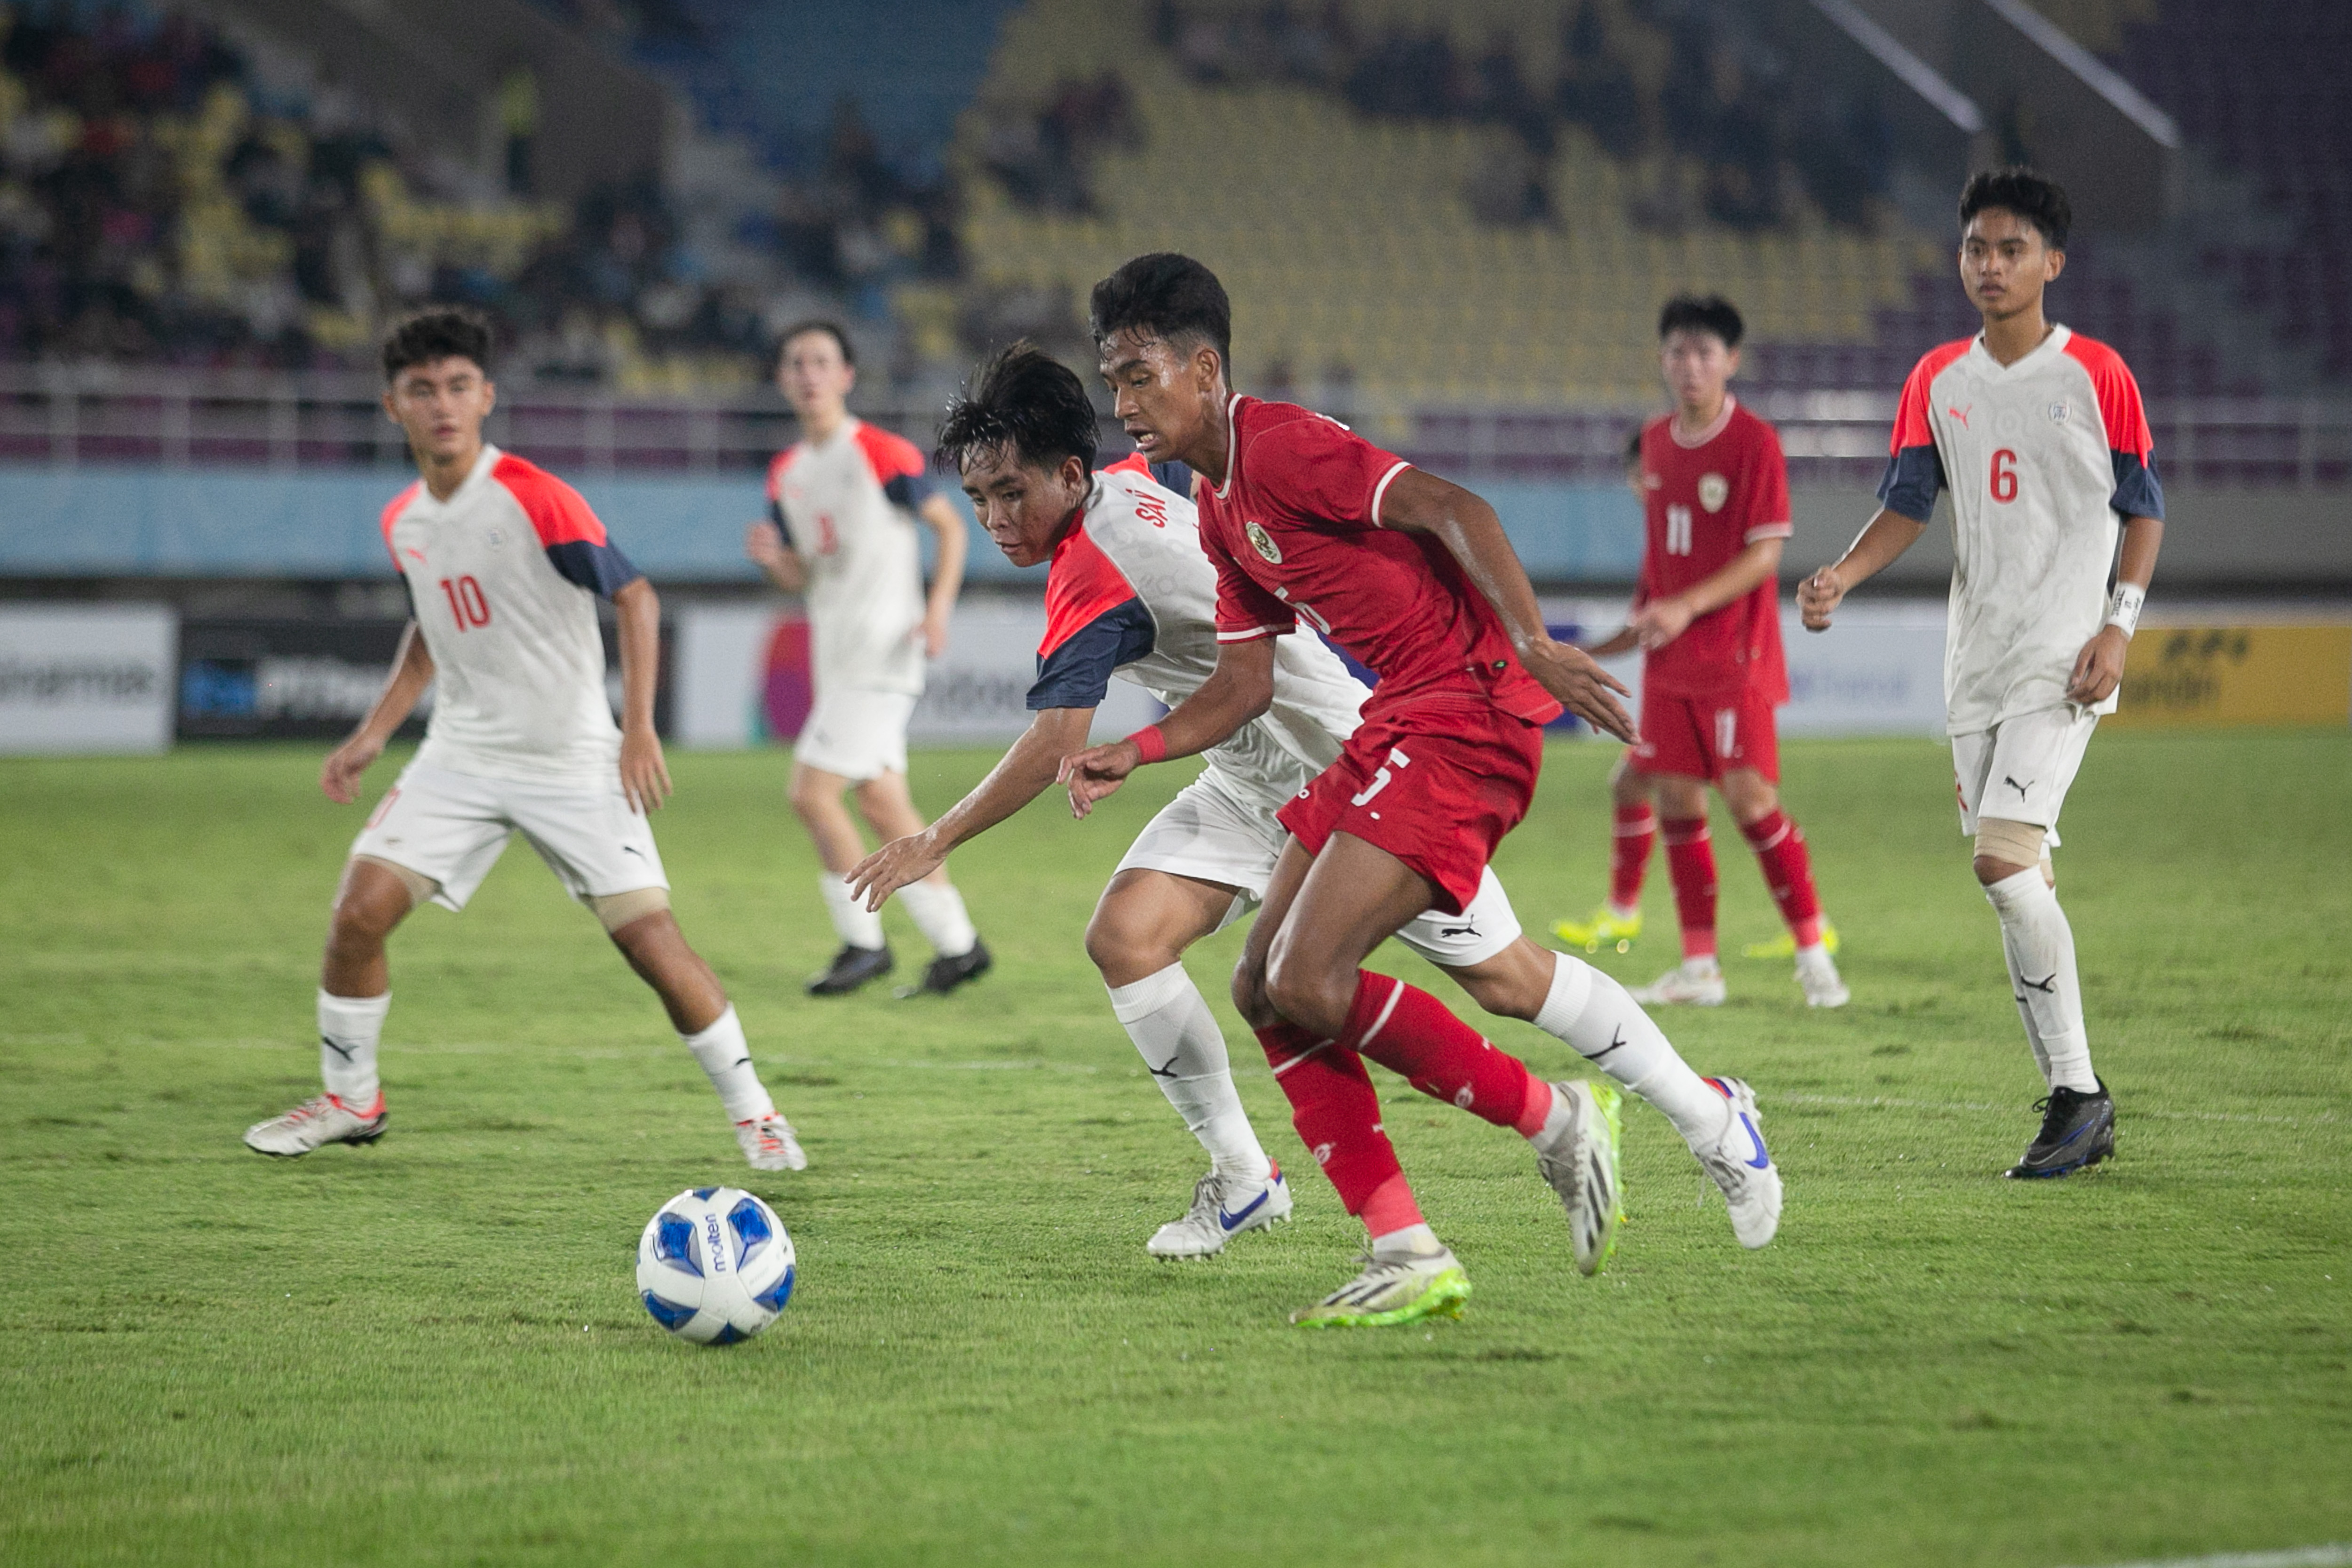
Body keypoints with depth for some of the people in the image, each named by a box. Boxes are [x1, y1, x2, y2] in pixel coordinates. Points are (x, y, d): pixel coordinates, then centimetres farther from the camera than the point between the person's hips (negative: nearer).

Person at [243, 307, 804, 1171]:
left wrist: (639, 727, -20)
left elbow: (635, 596, -12)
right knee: (359, 912, -7)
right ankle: (349, 1100, 13)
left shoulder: (534, 499, -17)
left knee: (648, 934, -12)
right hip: (461, 755, 5)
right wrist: (374, 733, 13)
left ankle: (753, 1111, 4)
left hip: (573, 759, -5)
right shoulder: (404, 522, 4)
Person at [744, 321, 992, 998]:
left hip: (881, 650, -8)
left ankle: (863, 942, -2)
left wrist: (939, 608, -14)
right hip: (835, 655, 8)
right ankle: (957, 944, 15)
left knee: (813, 791, -13)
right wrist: (771, 558, -6)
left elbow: (950, 524, -3)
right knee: (882, 805, 8)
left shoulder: (882, 454, -9)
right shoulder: (787, 473, 12)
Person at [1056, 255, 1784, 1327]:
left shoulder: (1278, 445, -13)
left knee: (1310, 980, -18)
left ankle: (1553, 1121, -2)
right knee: (1262, 989, 4)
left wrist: (1532, 644, -36)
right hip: (1395, 726, 10)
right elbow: (1245, 682, 22)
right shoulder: (1218, 509, 18)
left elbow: (1450, 510, -23)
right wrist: (1131, 754, 7)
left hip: (1466, 713, -10)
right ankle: (1407, 1257, 2)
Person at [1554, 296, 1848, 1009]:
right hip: (1669, 658, 6)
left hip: (1733, 653, -6)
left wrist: (1686, 607, -21)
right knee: (1676, 800, 3)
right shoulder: (1657, 441, 9)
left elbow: (1765, 553, -14)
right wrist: (1641, 615, 17)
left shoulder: (1754, 443, -11)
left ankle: (1814, 952, -2)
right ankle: (1699, 967, 9)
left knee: (1750, 796, -11)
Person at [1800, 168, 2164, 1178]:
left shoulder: (2096, 375, -4)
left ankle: (2076, 1089, -11)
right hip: (1976, 659, 6)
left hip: (2062, 658, -6)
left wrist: (2118, 626, -10)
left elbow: (2144, 510, 1)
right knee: (2020, 886, 6)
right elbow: (1908, 505, 13)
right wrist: (1840, 580, -5)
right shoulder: (1938, 381, 10)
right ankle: (2076, 1106, 12)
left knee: (2004, 859, -20)